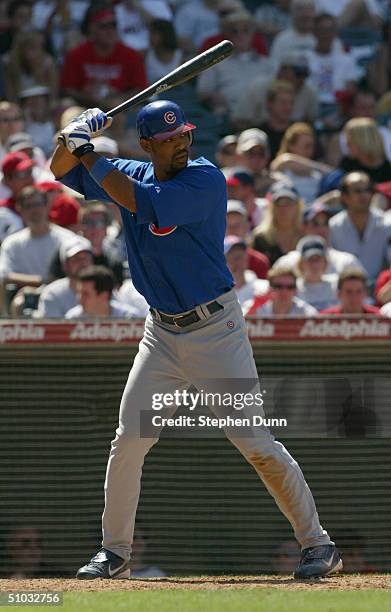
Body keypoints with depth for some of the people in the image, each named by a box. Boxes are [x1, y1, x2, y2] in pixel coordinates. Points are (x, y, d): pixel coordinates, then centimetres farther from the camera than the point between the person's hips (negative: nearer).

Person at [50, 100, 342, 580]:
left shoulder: (206, 180, -16)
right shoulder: (131, 175, 4)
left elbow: (140, 201, -27)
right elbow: (61, 170, 9)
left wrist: (89, 154, -20)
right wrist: (75, 137, -12)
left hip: (215, 329, -6)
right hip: (162, 333, 6)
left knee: (257, 444, -7)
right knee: (128, 441, 3)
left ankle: (318, 544, 1)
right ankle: (114, 553, 15)